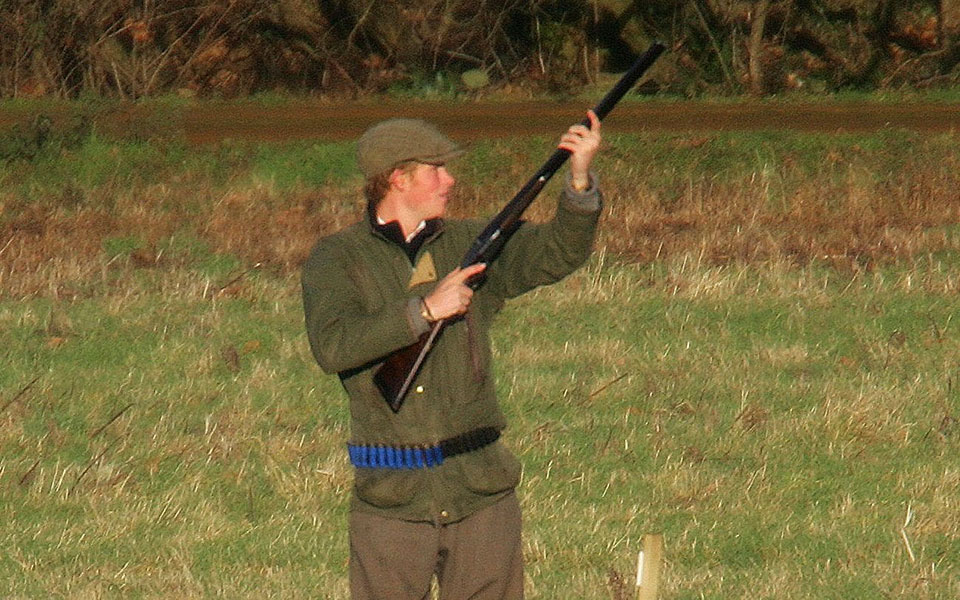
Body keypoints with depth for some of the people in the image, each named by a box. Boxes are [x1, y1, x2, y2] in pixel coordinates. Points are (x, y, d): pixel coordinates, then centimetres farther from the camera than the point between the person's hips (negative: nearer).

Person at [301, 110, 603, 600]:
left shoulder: (471, 244, 9)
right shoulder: (336, 260, 0)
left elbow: (557, 252, -3)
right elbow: (332, 347, -16)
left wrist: (580, 177, -20)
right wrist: (425, 310, -22)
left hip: (482, 491, 3)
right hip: (391, 499, -3)